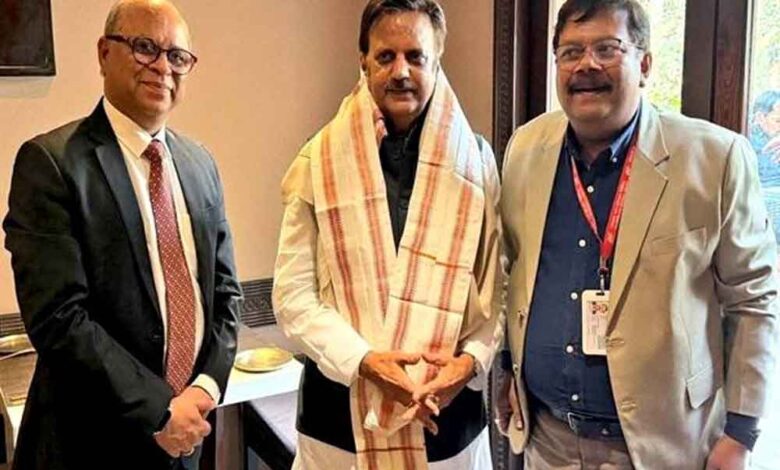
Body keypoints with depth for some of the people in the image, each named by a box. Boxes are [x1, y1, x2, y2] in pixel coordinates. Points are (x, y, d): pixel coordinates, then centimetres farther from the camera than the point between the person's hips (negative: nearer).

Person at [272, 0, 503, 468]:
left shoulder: (476, 160, 0)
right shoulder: (320, 160, -3)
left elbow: (496, 285, 2)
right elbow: (293, 294, -5)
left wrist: (473, 358, -13)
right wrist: (363, 359, -16)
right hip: (341, 405, -1)